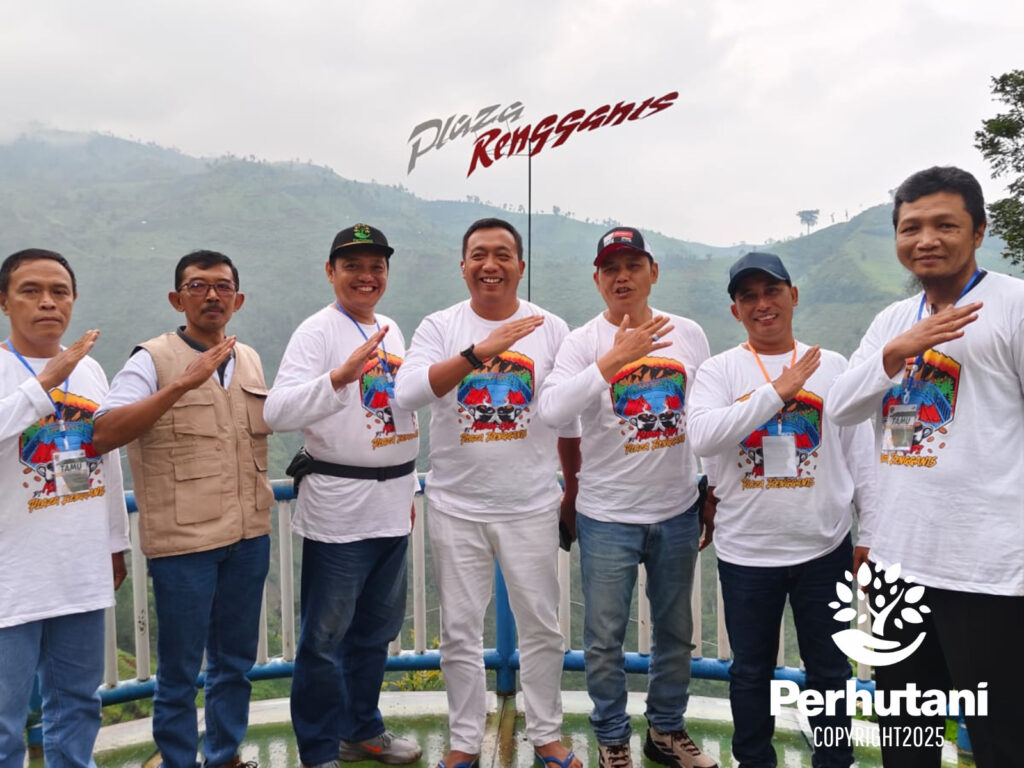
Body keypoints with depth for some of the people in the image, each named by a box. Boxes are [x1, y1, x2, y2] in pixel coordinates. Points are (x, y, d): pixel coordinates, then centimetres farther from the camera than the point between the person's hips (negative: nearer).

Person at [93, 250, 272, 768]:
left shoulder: (249, 359, 10)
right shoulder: (152, 361, -8)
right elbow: (103, 434, -21)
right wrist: (181, 384, -28)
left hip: (249, 535, 6)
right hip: (183, 539, -5)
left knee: (235, 661, 17)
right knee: (180, 671, 7)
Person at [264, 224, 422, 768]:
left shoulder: (390, 329, 13)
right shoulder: (317, 331, -10)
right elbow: (278, 412, -22)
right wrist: (341, 375, -37)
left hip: (392, 504, 7)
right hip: (339, 508, -7)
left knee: (377, 628, 18)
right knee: (326, 635, 3)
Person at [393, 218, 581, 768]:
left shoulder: (551, 329, 1)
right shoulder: (439, 327, -2)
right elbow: (407, 393, -21)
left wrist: (574, 492, 11)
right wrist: (480, 351, -30)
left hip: (531, 505, 1)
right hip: (456, 506, 0)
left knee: (541, 626, 11)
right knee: (460, 631, 11)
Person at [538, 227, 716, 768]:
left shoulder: (689, 334, 2)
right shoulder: (583, 342, -8)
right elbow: (553, 410, -24)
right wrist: (614, 359, -29)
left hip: (678, 510, 3)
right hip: (608, 516, -3)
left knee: (675, 630, 17)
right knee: (605, 638, 7)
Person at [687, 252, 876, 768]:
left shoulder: (833, 366, 2)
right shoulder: (719, 370, -3)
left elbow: (859, 454, 5)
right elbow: (703, 437, -20)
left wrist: (869, 533, 5)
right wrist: (776, 391, -22)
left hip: (825, 547, 1)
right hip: (745, 549, -1)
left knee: (828, 668, 16)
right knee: (751, 671, 15)